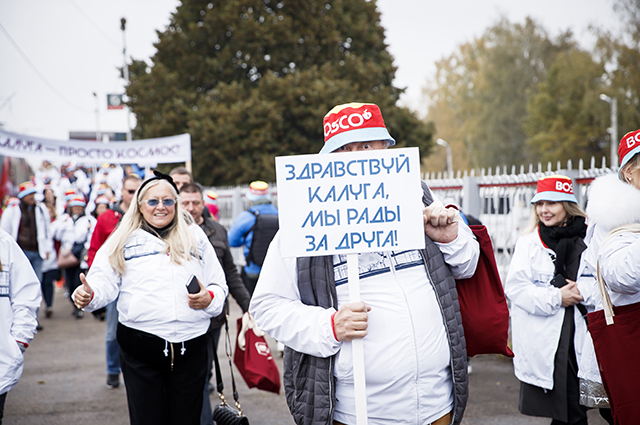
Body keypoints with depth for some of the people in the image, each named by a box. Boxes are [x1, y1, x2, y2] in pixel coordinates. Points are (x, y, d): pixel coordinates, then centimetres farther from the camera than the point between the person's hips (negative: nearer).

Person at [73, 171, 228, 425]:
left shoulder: (196, 237, 14)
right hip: (141, 348, -2)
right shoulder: (122, 241, 9)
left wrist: (210, 298, -6)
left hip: (190, 346, 2)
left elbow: (218, 285, 16)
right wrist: (88, 295, -22)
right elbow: (104, 282, 0)